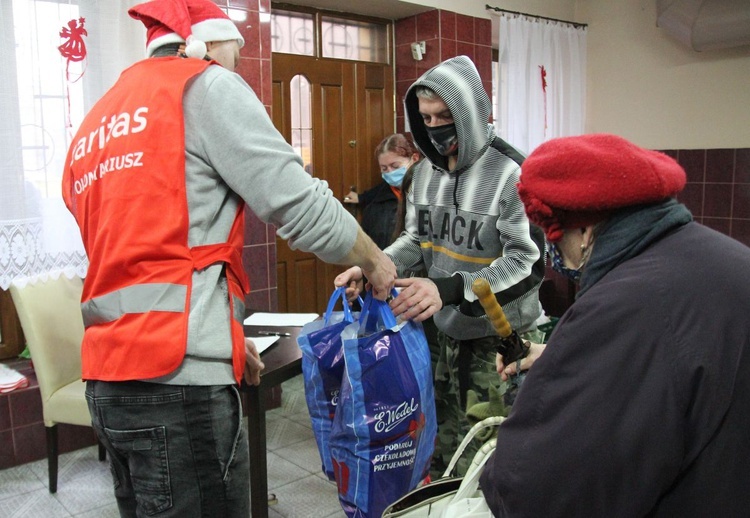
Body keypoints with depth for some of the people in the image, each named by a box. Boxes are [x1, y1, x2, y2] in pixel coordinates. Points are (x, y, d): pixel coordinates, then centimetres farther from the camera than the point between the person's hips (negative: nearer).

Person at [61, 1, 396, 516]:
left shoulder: (95, 126, 20)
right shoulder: (205, 86, -3)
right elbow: (301, 206, -10)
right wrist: (375, 264, 7)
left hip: (110, 380, 9)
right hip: (178, 378, -9)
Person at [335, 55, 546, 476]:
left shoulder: (510, 173, -17)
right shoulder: (427, 171, 6)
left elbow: (530, 263, -21)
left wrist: (449, 290, -33)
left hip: (502, 339, -6)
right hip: (446, 333, 6)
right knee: (441, 449, 16)